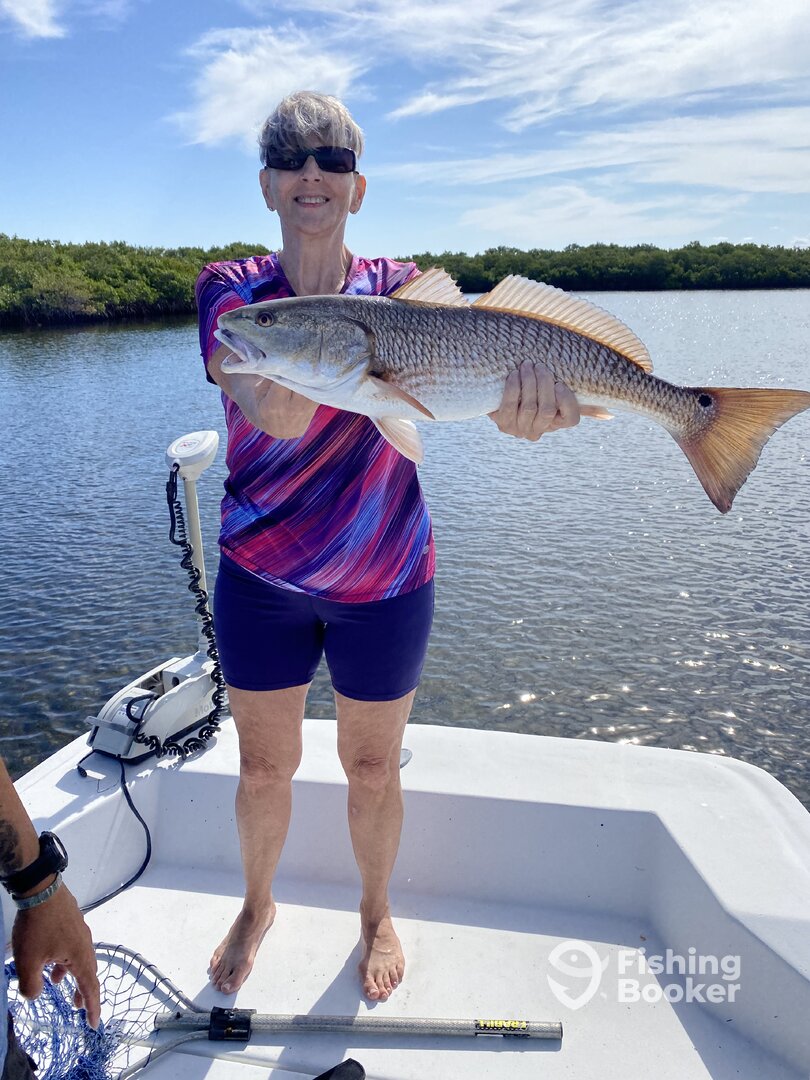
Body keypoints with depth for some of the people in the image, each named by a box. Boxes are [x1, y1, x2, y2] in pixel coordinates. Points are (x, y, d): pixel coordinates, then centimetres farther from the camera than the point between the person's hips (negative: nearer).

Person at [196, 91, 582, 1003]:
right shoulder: (231, 287, -4)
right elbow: (275, 414, -23)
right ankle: (257, 905, 45)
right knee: (264, 766, 15)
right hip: (260, 579, 1)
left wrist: (528, 372, -48)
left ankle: (376, 914, 43)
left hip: (385, 581, 0)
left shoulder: (399, 289, -3)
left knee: (372, 766, 14)